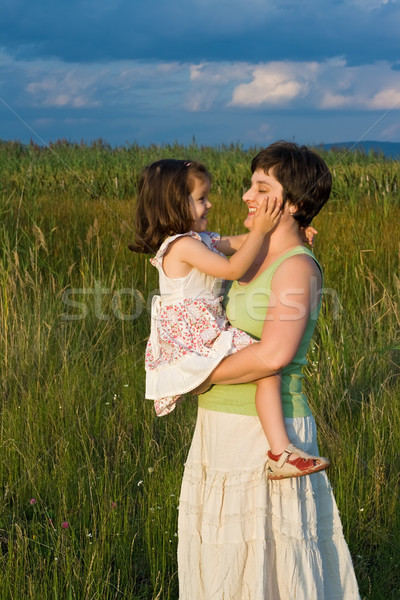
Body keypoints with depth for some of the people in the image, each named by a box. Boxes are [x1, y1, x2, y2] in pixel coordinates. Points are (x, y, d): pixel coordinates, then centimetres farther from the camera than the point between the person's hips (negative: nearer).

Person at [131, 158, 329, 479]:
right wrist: (260, 230, -19)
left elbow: (237, 243, 20)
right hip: (195, 345, -11)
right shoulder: (184, 245, -18)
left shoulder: (198, 239, 13)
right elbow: (233, 269, -22)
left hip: (192, 341, 11)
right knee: (267, 367, -21)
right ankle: (282, 455, -24)